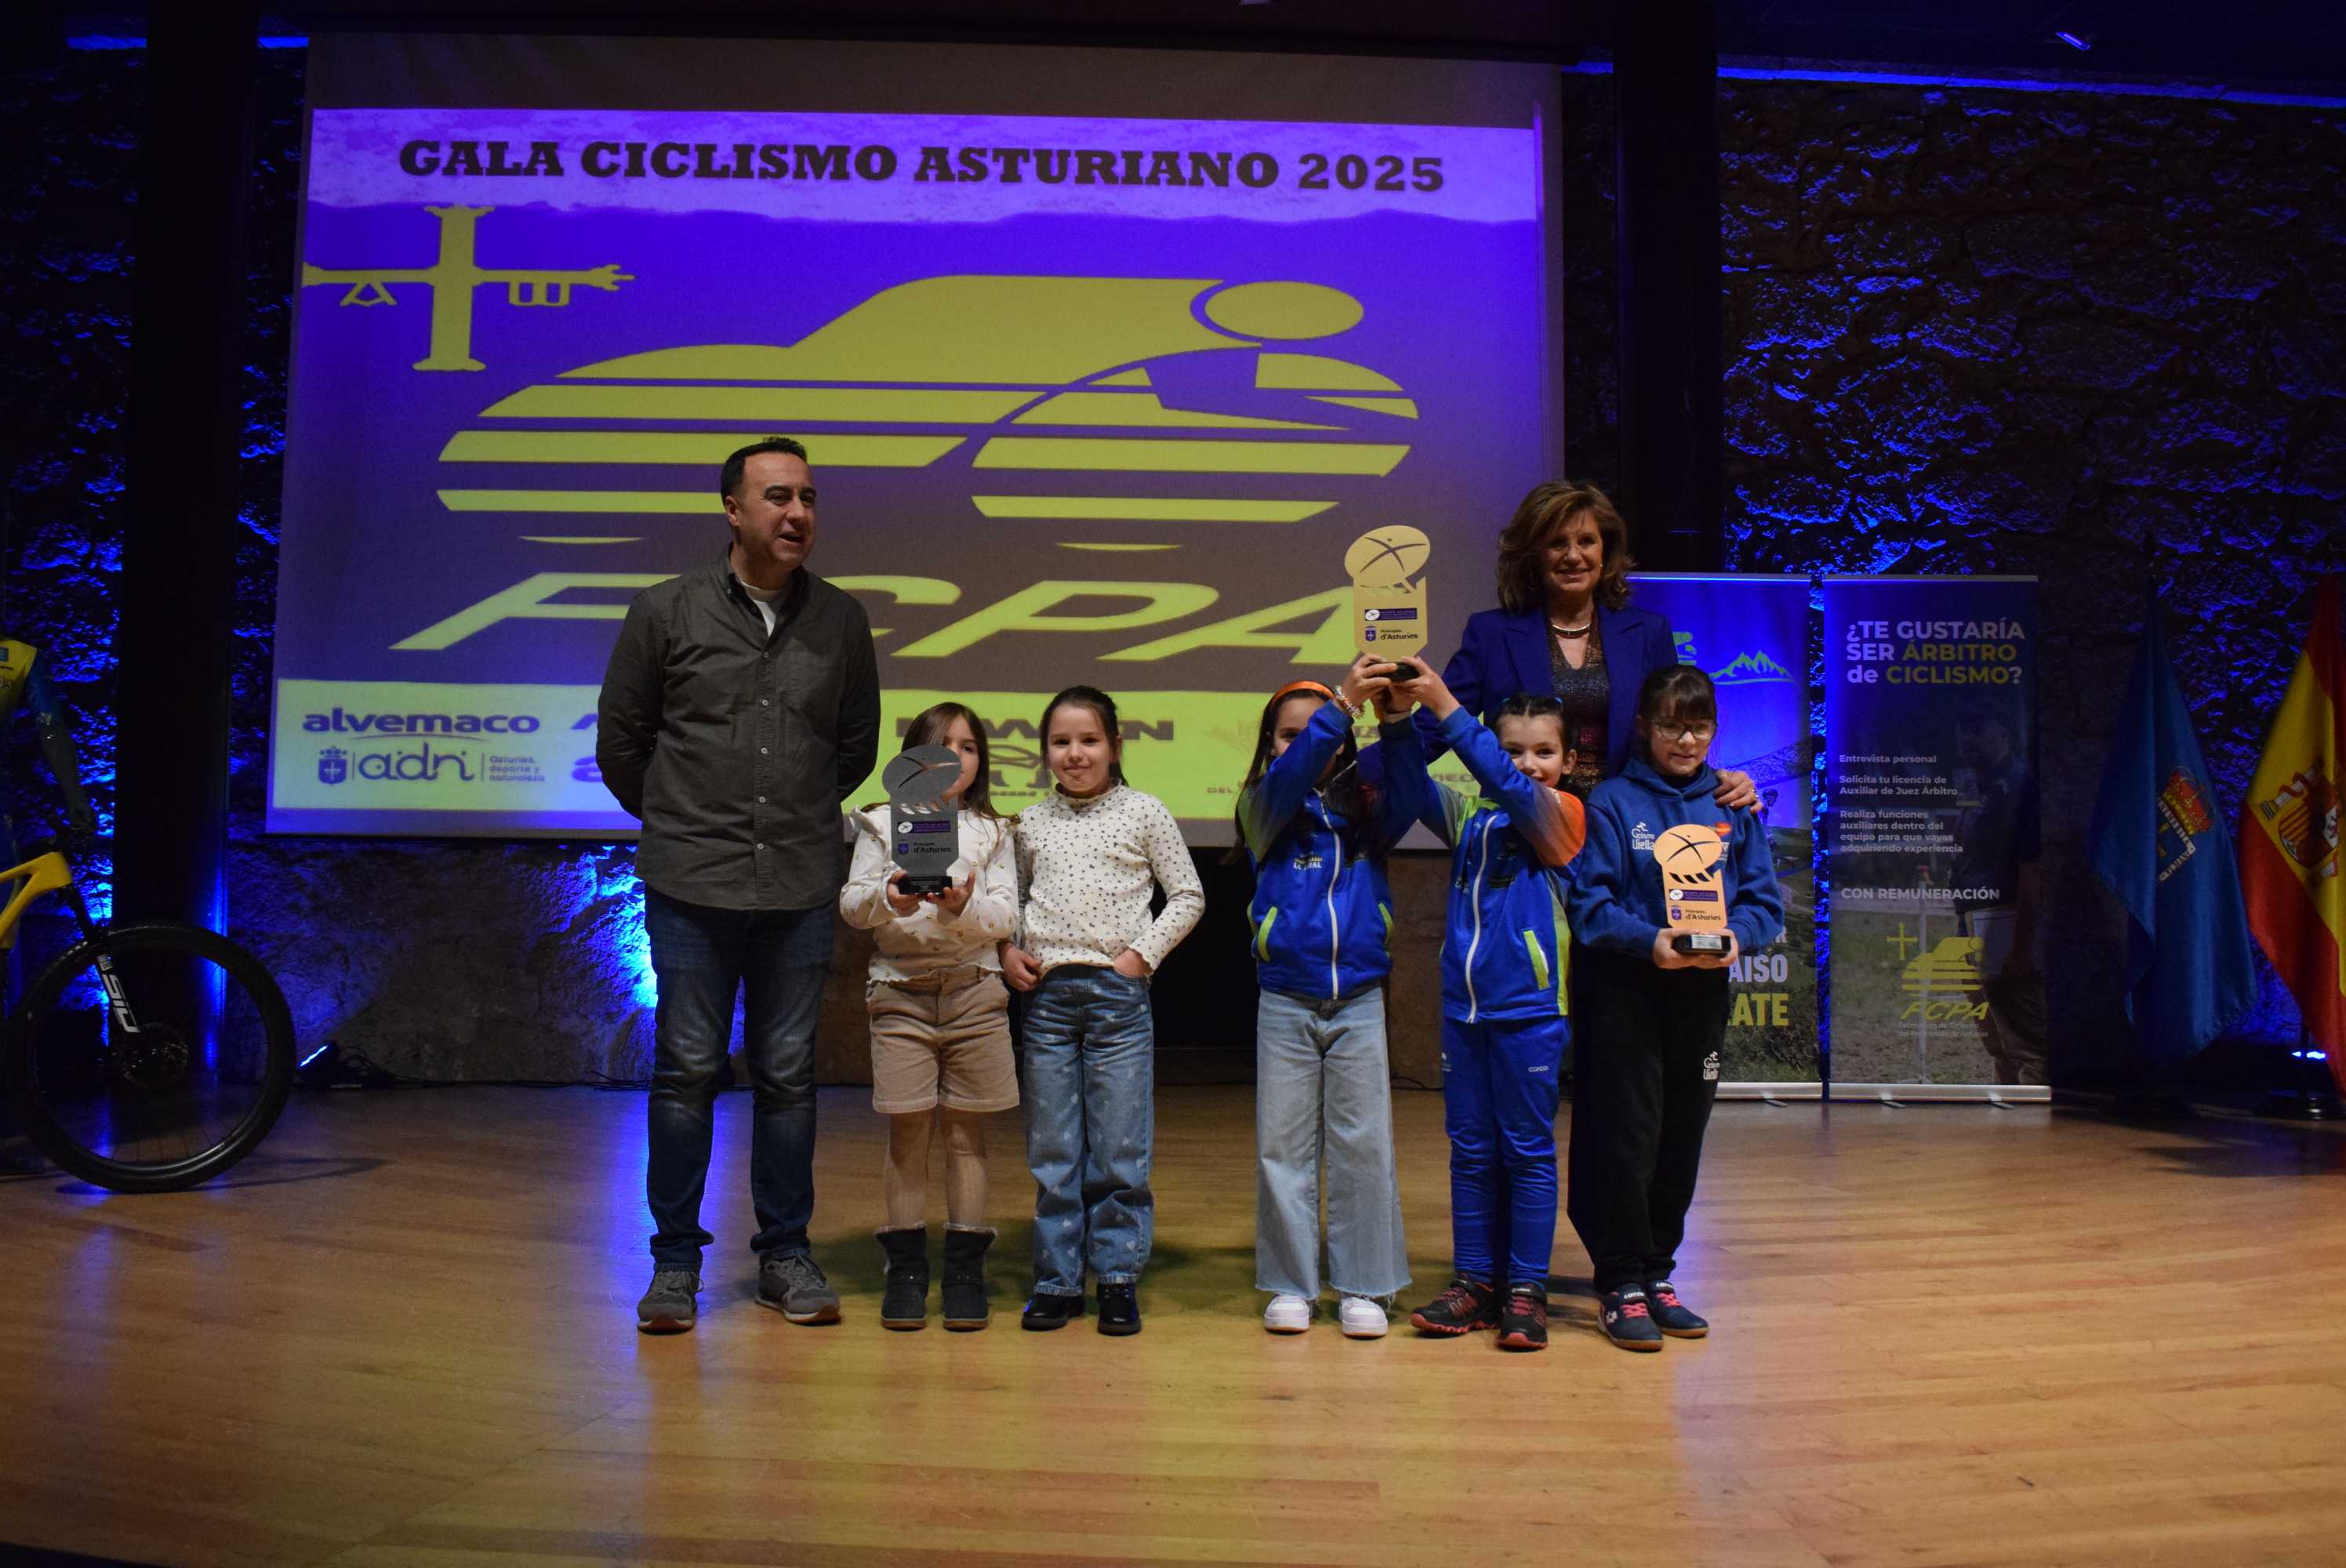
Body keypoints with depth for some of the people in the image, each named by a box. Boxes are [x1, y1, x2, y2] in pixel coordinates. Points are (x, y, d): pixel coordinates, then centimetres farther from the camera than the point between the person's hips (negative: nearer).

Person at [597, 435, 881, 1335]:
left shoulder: (841, 622, 6)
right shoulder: (666, 612, 0)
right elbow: (619, 741, 9)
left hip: (801, 888, 2)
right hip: (692, 887, -2)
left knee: (788, 1075, 8)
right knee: (687, 1072, 4)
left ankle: (785, 1256, 20)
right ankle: (675, 1261, 17)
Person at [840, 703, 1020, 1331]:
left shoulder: (992, 832, 9)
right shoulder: (883, 825, 8)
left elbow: (1006, 915, 0)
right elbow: (851, 902, -1)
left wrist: (964, 907, -20)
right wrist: (889, 898, -21)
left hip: (975, 991, 1)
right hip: (900, 991, -1)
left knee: (967, 1132, 5)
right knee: (907, 1131, 2)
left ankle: (965, 1268, 13)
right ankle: (905, 1268, 13)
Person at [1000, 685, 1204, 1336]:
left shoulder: (1144, 813, 3)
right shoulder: (1031, 822, 11)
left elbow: (1188, 896, 6)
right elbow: (1010, 899, 21)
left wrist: (1143, 953, -4)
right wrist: (1008, 952, 3)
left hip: (1117, 990, -2)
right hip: (1046, 992, 3)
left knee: (1120, 1147, 1)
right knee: (1051, 1148, 7)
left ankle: (1118, 1277, 13)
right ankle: (1057, 1279, 17)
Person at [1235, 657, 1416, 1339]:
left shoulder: (1365, 809, 7)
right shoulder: (1264, 806, 1)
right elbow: (1288, 777, -18)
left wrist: (1396, 722, -25)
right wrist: (1343, 702, -28)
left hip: (1360, 1001, 1)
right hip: (1285, 1003, -1)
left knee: (1362, 1146, 4)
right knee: (1283, 1147, 5)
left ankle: (1363, 1286, 16)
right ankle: (1290, 1284, 17)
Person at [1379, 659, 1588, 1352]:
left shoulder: (1559, 815, -4)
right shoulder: (1469, 817, 9)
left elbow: (1510, 786, -21)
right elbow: (1412, 787, -2)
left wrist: (1446, 708, -26)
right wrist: (1397, 719, -18)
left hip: (1529, 1012, -5)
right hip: (1463, 1008, 5)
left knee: (1528, 1152, 5)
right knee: (1470, 1151, 11)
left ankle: (1526, 1290, 14)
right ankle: (1474, 1283, 21)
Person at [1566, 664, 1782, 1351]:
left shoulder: (1734, 804, 8)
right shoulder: (1613, 801, -3)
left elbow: (1764, 899, 6)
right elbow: (1590, 903, -9)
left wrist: (1736, 936, -15)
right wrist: (1650, 941, -23)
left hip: (1703, 992, 4)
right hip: (1626, 991, -4)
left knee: (1683, 1140, 11)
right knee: (1627, 1140, -3)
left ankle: (1656, 1275, 25)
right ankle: (1620, 1286, 9)